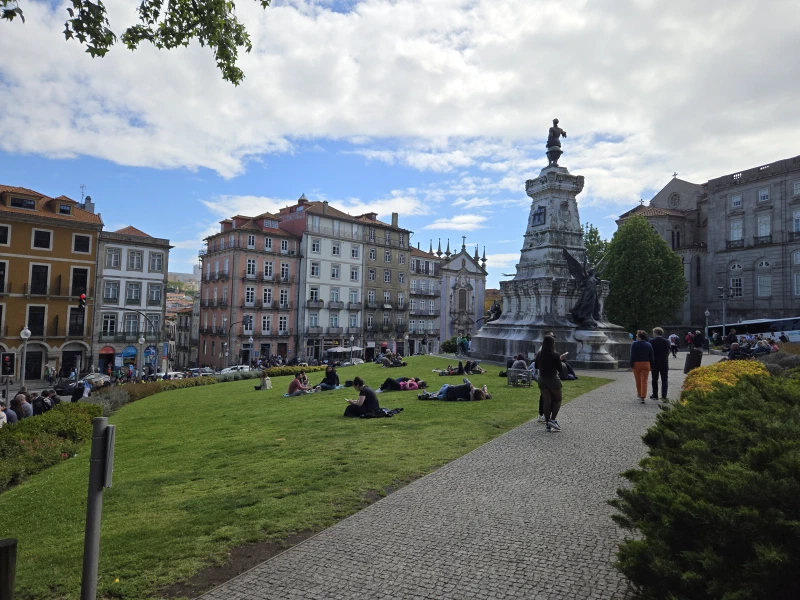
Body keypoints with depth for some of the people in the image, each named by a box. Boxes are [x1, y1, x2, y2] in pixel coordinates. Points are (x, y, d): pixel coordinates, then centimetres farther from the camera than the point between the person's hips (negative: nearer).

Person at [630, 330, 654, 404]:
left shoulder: (634, 344, -7)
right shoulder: (649, 345, 2)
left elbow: (632, 356, -9)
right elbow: (652, 356, 3)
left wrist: (631, 364, -3)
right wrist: (651, 364, 12)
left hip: (636, 364, -1)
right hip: (646, 364, 2)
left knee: (638, 381, 12)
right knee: (644, 381, 0)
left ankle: (640, 395, 25)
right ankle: (642, 397, -9)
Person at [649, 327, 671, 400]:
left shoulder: (652, 341, -10)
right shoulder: (667, 342, -2)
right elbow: (668, 352, 3)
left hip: (655, 364, -1)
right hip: (664, 364, 2)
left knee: (655, 380, 8)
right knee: (664, 380, 6)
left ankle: (655, 395, 12)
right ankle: (664, 396, 2)